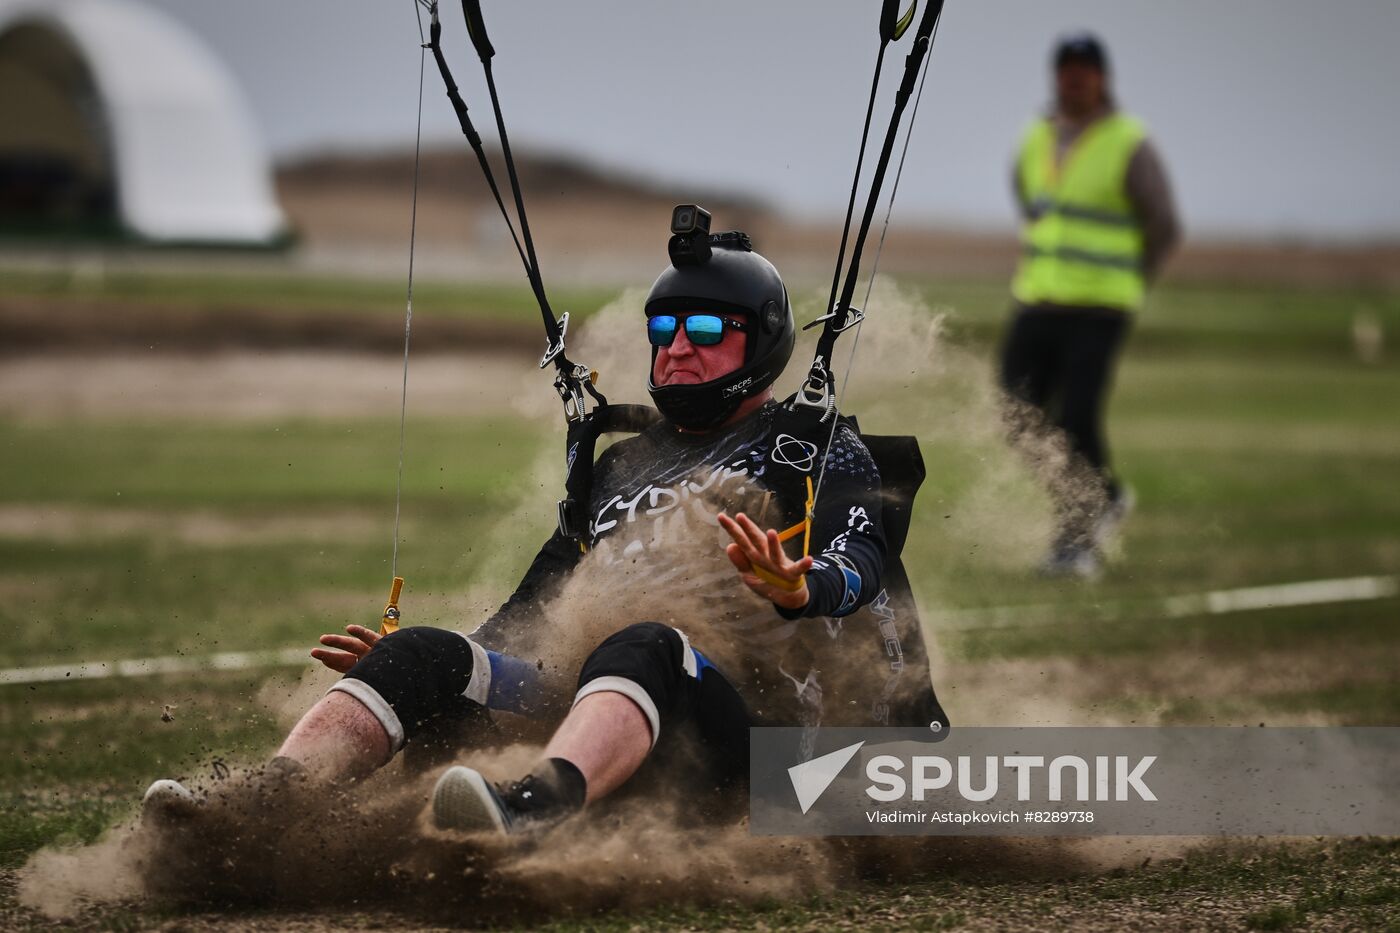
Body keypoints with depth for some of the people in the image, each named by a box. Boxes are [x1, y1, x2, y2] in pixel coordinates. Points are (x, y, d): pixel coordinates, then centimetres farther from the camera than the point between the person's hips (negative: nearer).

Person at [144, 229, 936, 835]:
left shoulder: (818, 449, 14)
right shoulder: (620, 466, 32)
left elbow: (860, 565, -6)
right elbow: (534, 607, 31)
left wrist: (794, 589, -31)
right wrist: (408, 670, 15)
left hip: (742, 701, -6)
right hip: (576, 691, 6)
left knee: (644, 648, -40)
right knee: (424, 656, -19)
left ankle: (535, 808, -71)